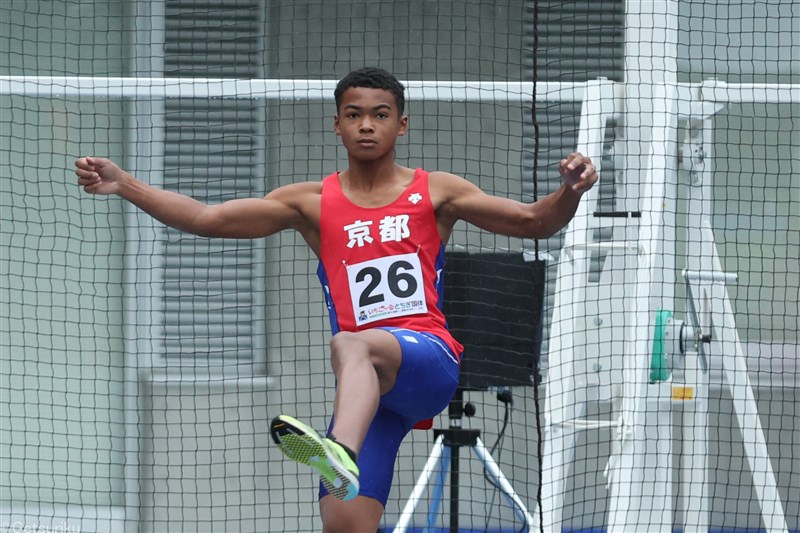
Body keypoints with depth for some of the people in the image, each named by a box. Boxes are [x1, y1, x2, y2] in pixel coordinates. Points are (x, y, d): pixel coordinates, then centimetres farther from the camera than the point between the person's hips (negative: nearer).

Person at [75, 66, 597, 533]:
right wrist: (122, 183, -1)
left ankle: (341, 453, -65)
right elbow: (207, 218, 8)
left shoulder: (435, 192, 9)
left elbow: (533, 222, 5)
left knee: (352, 344, -37)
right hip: (366, 385, 3)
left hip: (431, 361, -3)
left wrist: (569, 192, -17)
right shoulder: (314, 203, 12)